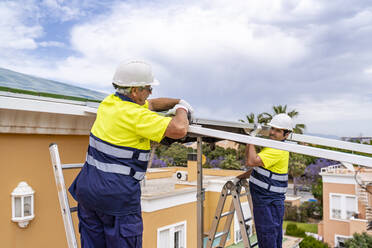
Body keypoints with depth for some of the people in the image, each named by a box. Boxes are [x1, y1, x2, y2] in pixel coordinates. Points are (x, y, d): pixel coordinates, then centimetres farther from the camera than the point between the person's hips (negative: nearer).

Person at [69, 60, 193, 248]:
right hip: (116, 194, -9)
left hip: (88, 187, 9)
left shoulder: (109, 102, 7)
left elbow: (151, 104, 22)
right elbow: (179, 130, -25)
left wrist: (178, 102, 23)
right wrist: (181, 110, -4)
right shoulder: (136, 115, -19)